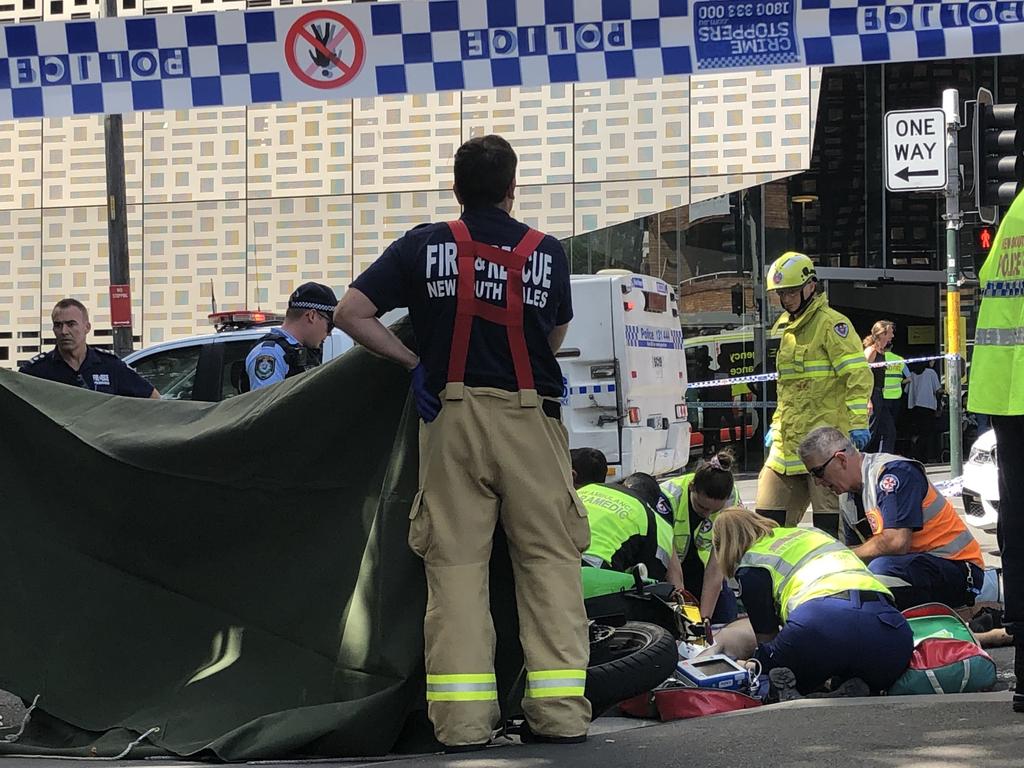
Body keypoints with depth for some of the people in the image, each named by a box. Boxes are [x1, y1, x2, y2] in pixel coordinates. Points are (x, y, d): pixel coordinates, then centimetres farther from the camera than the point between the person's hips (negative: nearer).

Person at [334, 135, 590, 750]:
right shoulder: (547, 253, 4)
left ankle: (463, 719, -3)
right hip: (530, 416, 0)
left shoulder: (425, 246, 2)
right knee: (550, 560, 5)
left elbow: (351, 313, 1)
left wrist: (413, 362, 8)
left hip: (452, 416, 0)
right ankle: (560, 711, 0)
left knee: (456, 564, 2)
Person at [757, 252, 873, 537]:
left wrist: (858, 422, -21)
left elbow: (858, 374, -14)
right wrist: (776, 424, 27)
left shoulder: (831, 323, -7)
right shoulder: (787, 327, 20)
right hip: (788, 440, 9)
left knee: (828, 518, -6)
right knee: (769, 516, 7)